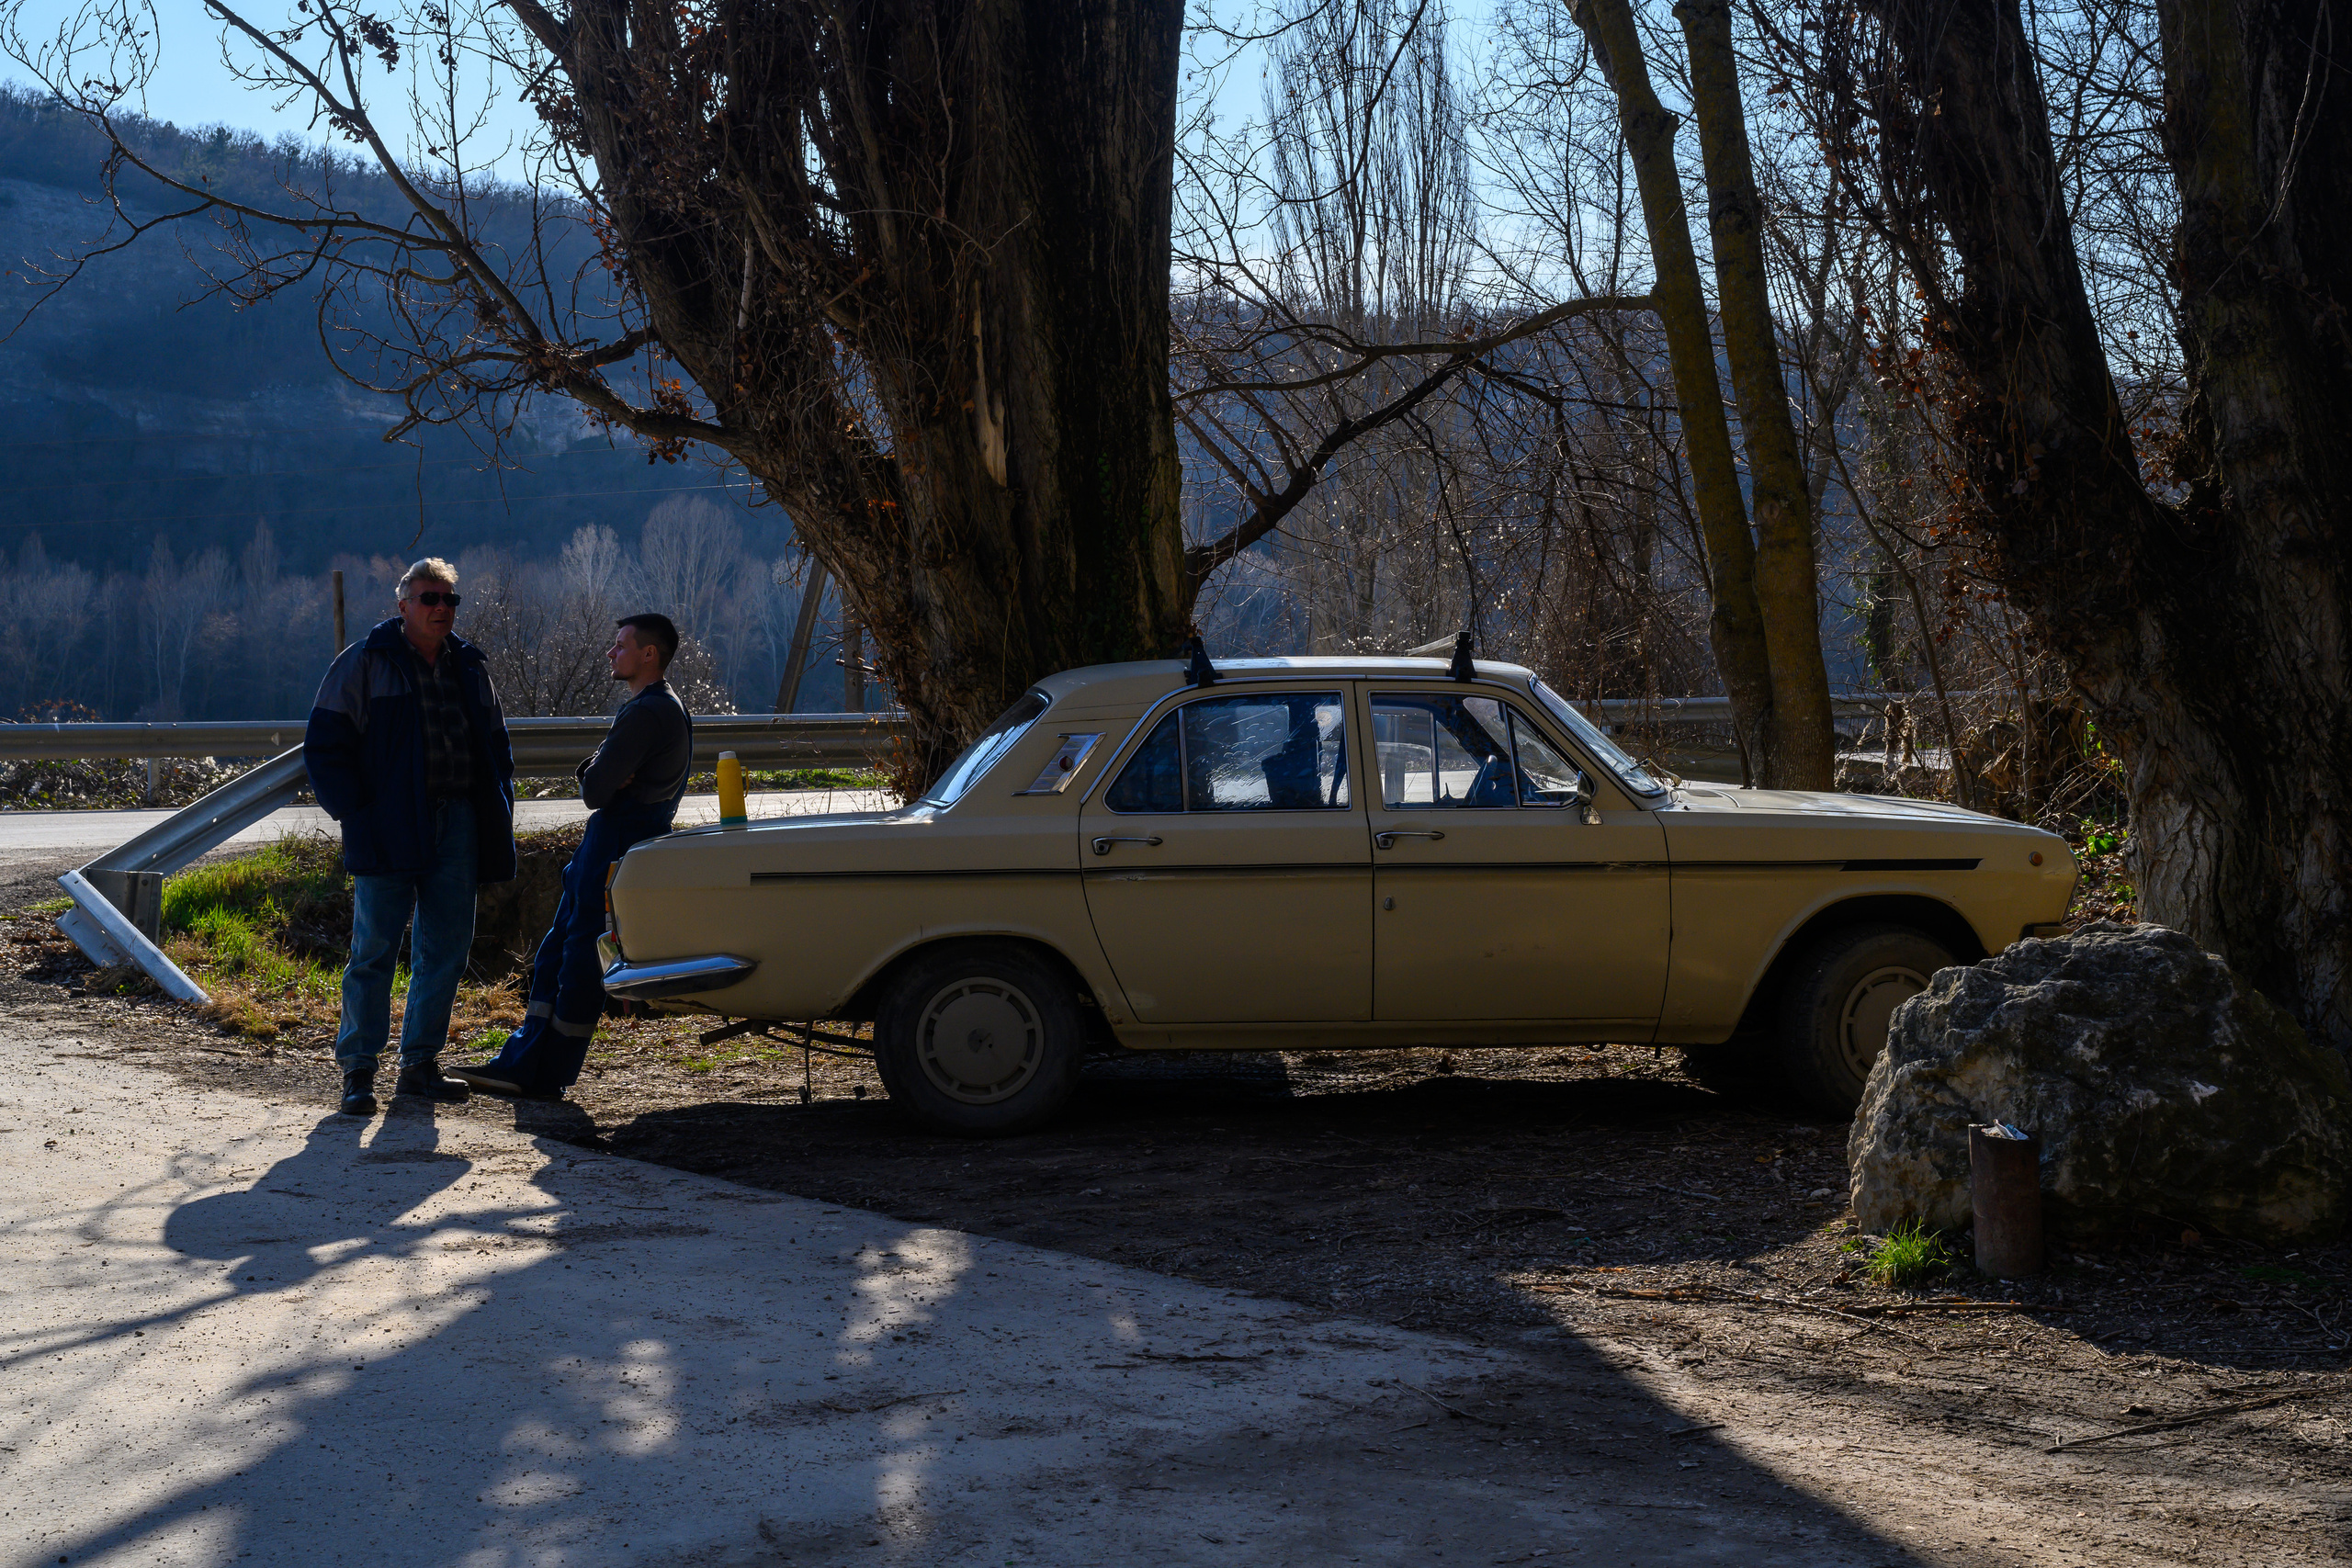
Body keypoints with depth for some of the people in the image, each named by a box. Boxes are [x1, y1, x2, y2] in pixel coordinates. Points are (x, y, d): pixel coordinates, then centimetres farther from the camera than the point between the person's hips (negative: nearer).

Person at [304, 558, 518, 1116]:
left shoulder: (470, 667, 15)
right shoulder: (364, 663, -1)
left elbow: (495, 745, 24)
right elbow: (325, 744, -2)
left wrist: (497, 812, 11)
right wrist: (354, 811, -10)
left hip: (457, 823, 5)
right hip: (390, 829, -5)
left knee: (447, 946, 6)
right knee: (375, 947, -4)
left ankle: (420, 1064, 17)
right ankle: (357, 1069, 2)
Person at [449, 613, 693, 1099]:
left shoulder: (647, 713, -16)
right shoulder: (663, 708, 19)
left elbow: (594, 790, -19)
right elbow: (591, 782, 17)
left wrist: (597, 781, 2)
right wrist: (599, 776, -4)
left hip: (617, 853, -10)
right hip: (605, 846, 10)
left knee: (582, 963, -5)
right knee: (555, 956, 11)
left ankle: (547, 1078, 1)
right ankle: (519, 1064, 12)